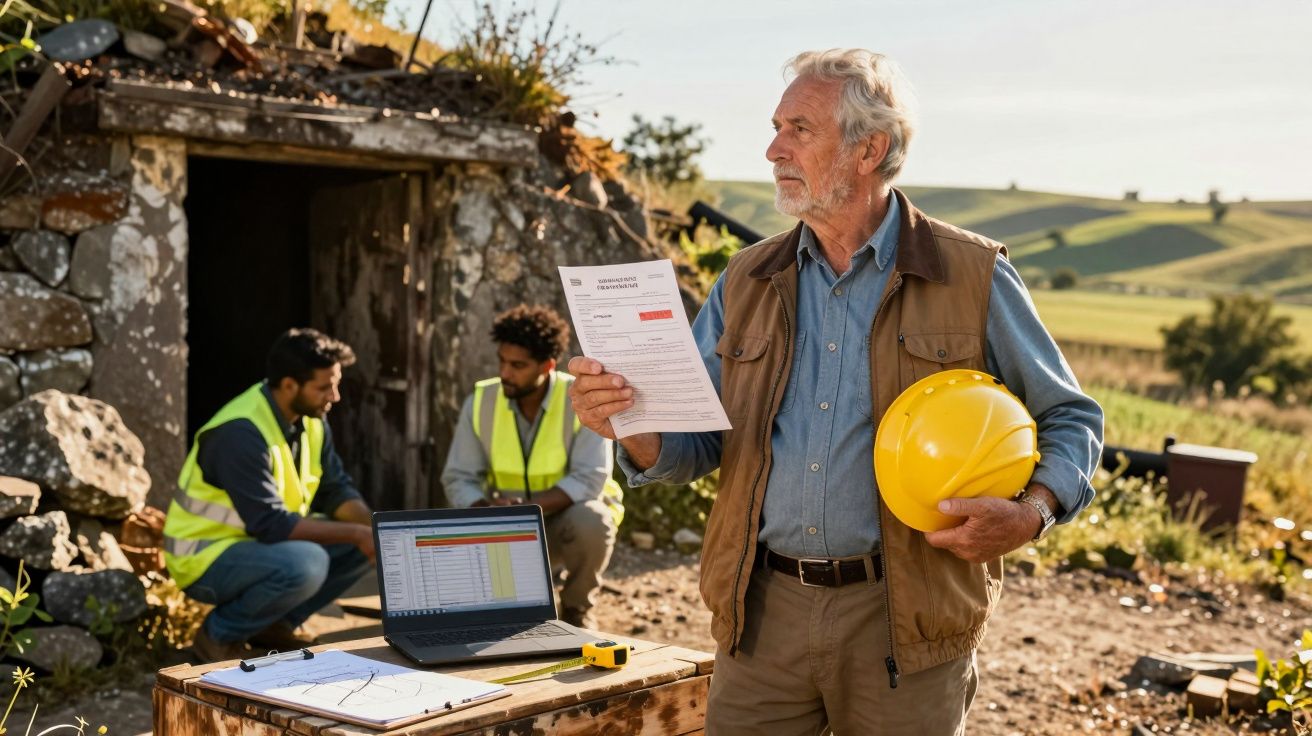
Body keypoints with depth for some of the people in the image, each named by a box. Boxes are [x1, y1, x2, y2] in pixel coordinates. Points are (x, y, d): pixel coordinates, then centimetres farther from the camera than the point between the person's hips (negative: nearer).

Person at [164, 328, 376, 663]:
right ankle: (219, 633, -9)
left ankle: (277, 622, 8)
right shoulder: (241, 433, -27)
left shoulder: (312, 420, -1)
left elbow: (336, 490, 2)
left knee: (370, 544, -3)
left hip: (264, 541, 9)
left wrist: (373, 529, -17)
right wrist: (353, 533, -29)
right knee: (306, 563, -35)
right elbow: (270, 524, -30)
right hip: (207, 557, -8)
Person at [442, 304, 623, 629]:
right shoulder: (481, 401, -9)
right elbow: (459, 479, -7)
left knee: (590, 521, -36)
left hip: (567, 514, -2)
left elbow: (590, 479, -26)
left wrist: (527, 505, -38)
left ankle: (576, 608, -4)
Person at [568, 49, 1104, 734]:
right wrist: (631, 425, -13)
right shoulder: (746, 284, 9)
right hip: (763, 611, 3)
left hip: (904, 618, -2)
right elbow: (700, 443, 9)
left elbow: (1070, 418, 6)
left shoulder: (973, 278, -1)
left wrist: (1031, 512, -13)